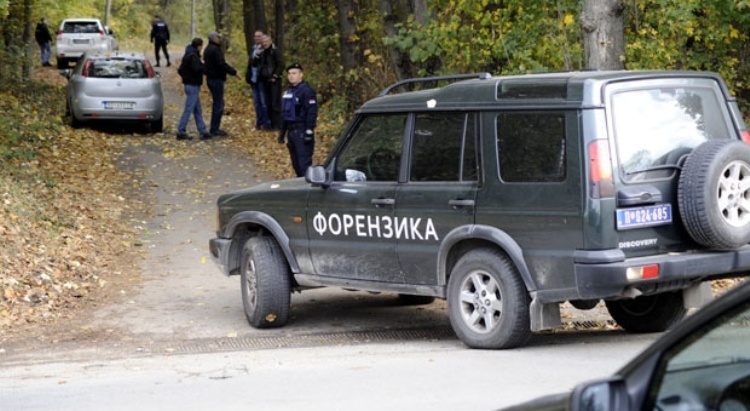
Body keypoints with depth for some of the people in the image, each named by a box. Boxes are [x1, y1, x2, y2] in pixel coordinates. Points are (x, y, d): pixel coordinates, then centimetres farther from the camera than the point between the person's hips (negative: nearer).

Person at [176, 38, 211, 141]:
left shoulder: (187, 55, 14)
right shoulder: (193, 56, -15)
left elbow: (180, 70, 17)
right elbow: (196, 69, -27)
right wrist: (203, 65, -11)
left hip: (189, 85, 10)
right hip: (193, 86, -10)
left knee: (198, 110, 12)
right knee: (188, 109, -7)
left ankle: (203, 132, 15)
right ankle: (181, 132, -5)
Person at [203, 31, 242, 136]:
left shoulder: (208, 49, 16)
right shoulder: (215, 49, -16)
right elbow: (222, 64, -22)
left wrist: (232, 71, 21)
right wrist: (234, 72, -15)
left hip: (211, 79, 10)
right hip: (216, 79, -10)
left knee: (218, 103, 17)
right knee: (218, 104, -6)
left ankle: (214, 128, 20)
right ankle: (214, 129, -5)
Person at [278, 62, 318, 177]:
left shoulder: (306, 90, -11)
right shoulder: (289, 91, 17)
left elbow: (312, 113, -18)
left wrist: (309, 132, -23)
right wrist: (282, 133, 23)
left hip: (302, 132, -9)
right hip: (291, 132, 9)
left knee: (304, 163, -12)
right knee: (296, 163, 13)